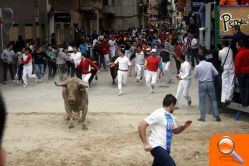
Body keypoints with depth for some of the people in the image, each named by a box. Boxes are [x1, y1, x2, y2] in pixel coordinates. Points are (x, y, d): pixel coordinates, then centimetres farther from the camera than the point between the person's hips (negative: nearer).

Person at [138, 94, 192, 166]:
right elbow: (141, 125, -19)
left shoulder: (170, 116, 15)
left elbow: (175, 130, 29)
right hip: (157, 147, -9)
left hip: (165, 148, 9)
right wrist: (145, 143, -21)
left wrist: (184, 126, 8)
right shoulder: (158, 114, -13)